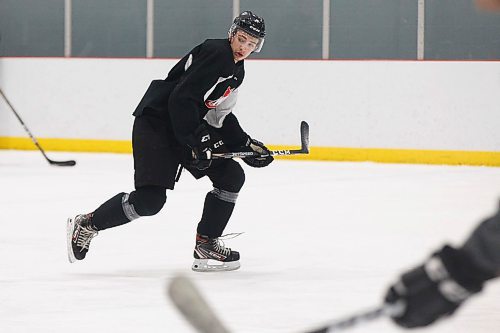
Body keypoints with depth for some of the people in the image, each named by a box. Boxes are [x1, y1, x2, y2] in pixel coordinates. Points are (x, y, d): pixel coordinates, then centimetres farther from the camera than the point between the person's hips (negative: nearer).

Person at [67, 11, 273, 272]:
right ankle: (86, 224, 0)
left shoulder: (237, 71, 14)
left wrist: (247, 145, 11)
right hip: (155, 122, -10)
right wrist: (197, 141, -25)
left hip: (188, 128, 10)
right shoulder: (215, 53, -17)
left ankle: (206, 244, 7)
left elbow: (220, 117, 21)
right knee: (150, 198, -18)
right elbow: (181, 99, -25)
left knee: (231, 176, 1)